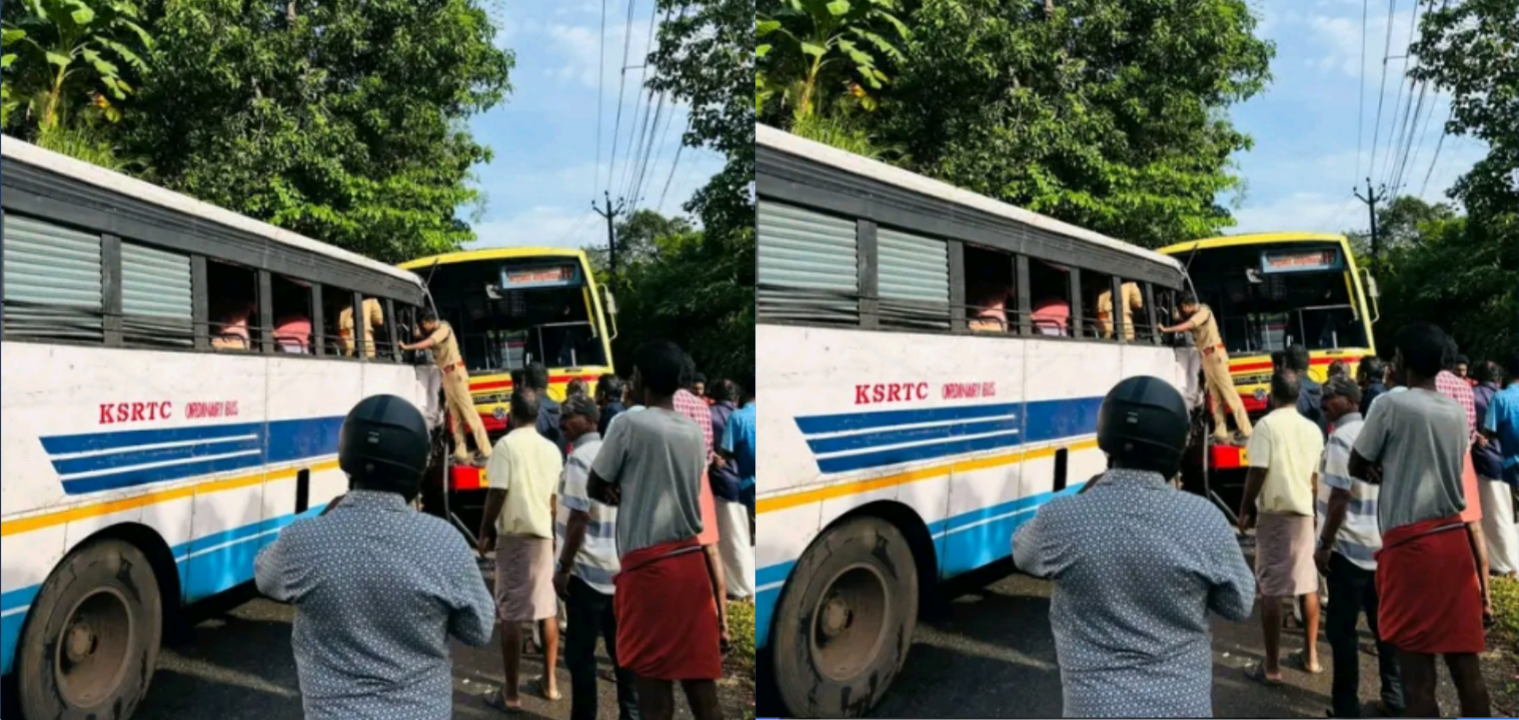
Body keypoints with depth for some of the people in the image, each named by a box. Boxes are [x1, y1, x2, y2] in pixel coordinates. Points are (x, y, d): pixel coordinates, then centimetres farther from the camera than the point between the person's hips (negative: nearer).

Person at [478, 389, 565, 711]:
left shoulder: (506, 444, -9)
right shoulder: (552, 449, 7)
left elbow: (497, 493, -13)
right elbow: (556, 497, 10)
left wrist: (485, 532, -3)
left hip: (513, 535, -5)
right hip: (545, 535, 5)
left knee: (510, 614, -1)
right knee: (547, 610, 14)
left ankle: (511, 693, 2)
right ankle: (549, 681, 23)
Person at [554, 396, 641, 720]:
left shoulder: (580, 458, -13)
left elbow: (578, 517, -18)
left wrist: (563, 567, -13)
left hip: (586, 568, -8)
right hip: (619, 567, 8)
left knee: (580, 653, 0)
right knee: (622, 647, 12)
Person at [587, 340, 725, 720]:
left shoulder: (629, 424, -9)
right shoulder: (694, 431, 10)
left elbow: (595, 487, 1)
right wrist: (630, 493, 10)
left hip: (648, 563, -6)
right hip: (691, 558, 6)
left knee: (652, 673, 0)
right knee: (698, 670, 8)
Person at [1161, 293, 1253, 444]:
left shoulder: (1203, 311, -10)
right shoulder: (1192, 315, 15)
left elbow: (1186, 326, -20)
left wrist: (1165, 329, -17)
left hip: (1216, 354, -8)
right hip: (1206, 357, 8)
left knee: (1229, 394, -10)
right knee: (1216, 397, 4)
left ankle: (1246, 432, -11)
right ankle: (1220, 433, 3)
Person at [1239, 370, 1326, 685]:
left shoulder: (1267, 424, -11)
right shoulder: (1313, 428, 7)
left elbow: (1257, 471, -15)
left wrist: (1245, 508, -4)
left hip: (1274, 513, -6)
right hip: (1306, 512, 6)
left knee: (1271, 589, -2)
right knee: (1308, 585, 16)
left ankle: (1271, 666, 1)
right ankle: (1311, 655, 25)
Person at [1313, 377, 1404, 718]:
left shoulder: (1340, 438, -14)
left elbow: (1339, 496, -19)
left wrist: (1325, 544, -14)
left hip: (1347, 546, -8)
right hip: (1380, 544, 8)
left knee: (1342, 628, -1)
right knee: (1384, 624, 13)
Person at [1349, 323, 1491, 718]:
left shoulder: (1391, 405, -8)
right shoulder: (1457, 412, 11)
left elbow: (1358, 467, 1)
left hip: (1410, 542, -6)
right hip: (1454, 537, 6)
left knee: (1418, 672, -2)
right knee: (1466, 664, 10)